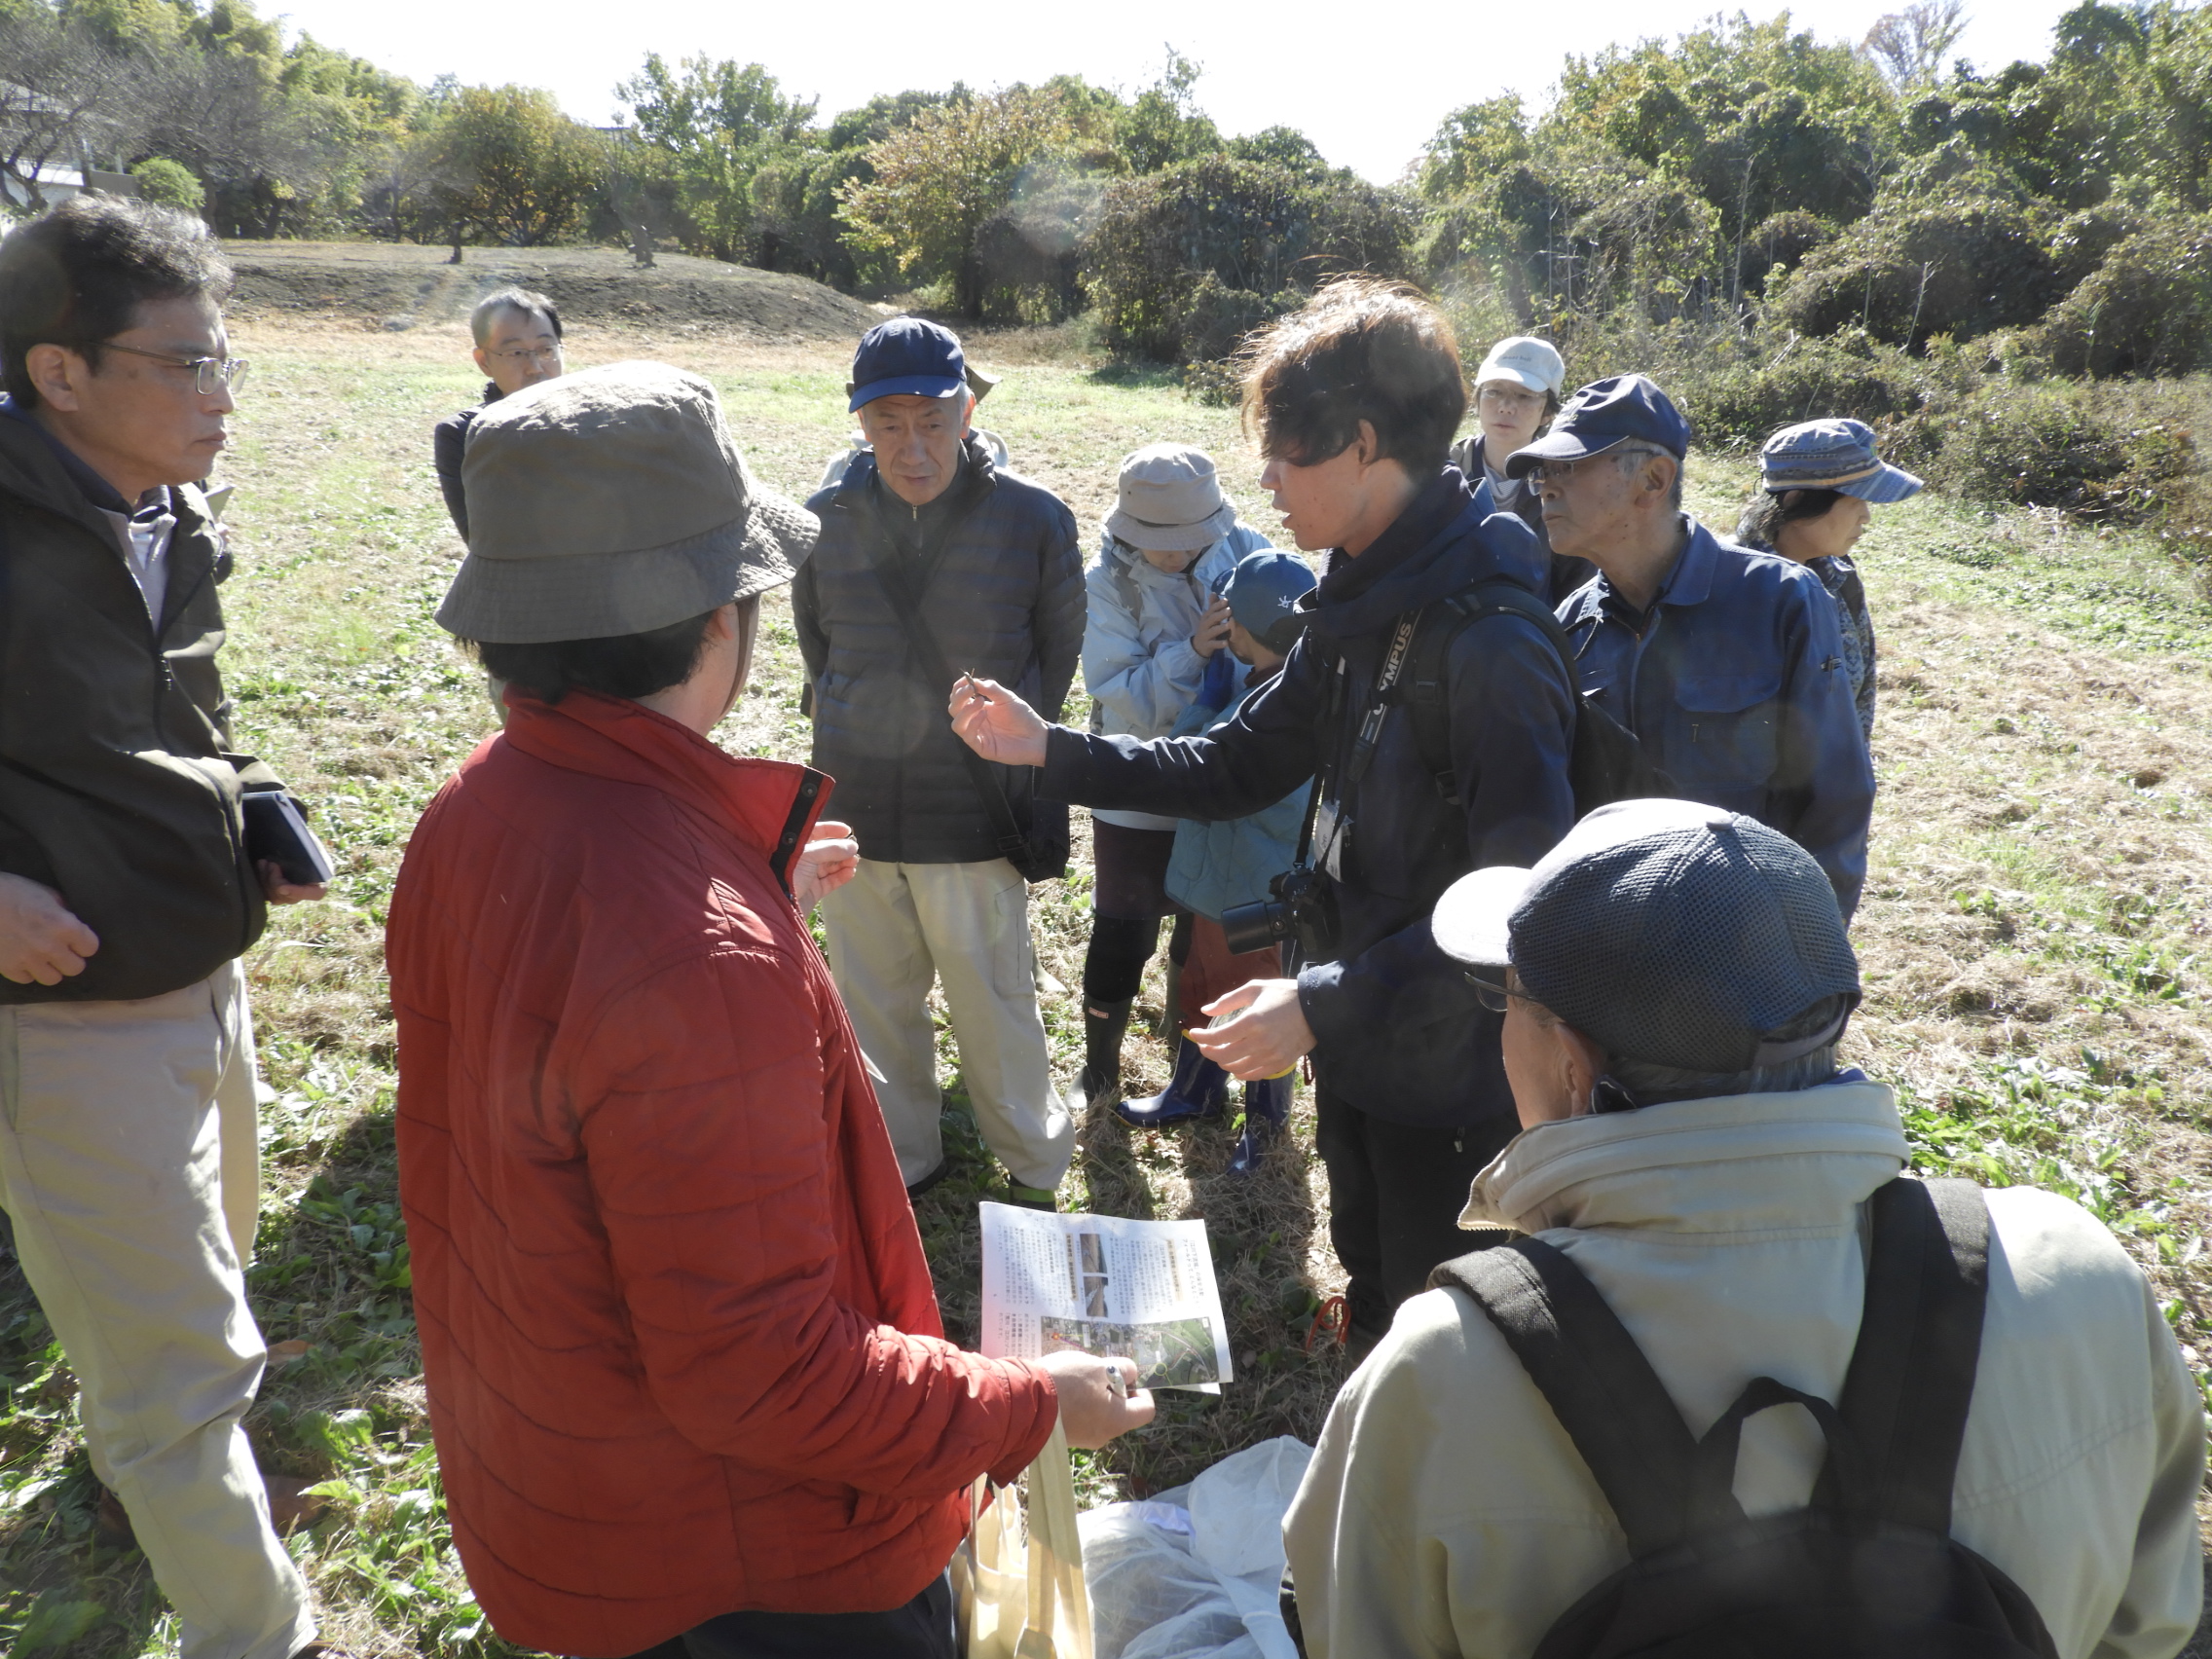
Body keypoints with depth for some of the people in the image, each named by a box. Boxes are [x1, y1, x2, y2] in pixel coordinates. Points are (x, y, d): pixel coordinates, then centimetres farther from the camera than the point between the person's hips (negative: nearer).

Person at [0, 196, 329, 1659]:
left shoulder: (174, 534, 4)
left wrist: (250, 825, 3)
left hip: (207, 984, 8)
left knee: (193, 1287, 28)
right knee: (180, 1362, 2)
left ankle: (152, 1481, 55)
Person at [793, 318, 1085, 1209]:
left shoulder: (1033, 519, -9)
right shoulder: (826, 519, -2)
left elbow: (1056, 656, 6)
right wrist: (859, 733, 12)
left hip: (974, 814, -3)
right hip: (852, 808, 3)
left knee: (994, 1004, 9)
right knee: (875, 1003, 16)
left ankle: (1033, 1163, 33)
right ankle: (899, 1157, 37)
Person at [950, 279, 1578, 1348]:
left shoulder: (1490, 639, -27)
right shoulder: (1357, 608, 2)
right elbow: (1239, 766, 8)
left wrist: (1326, 1002, -29)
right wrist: (1047, 751, 2)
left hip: (1455, 1071, -8)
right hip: (1358, 1048, 9)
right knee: (1375, 1300, 29)